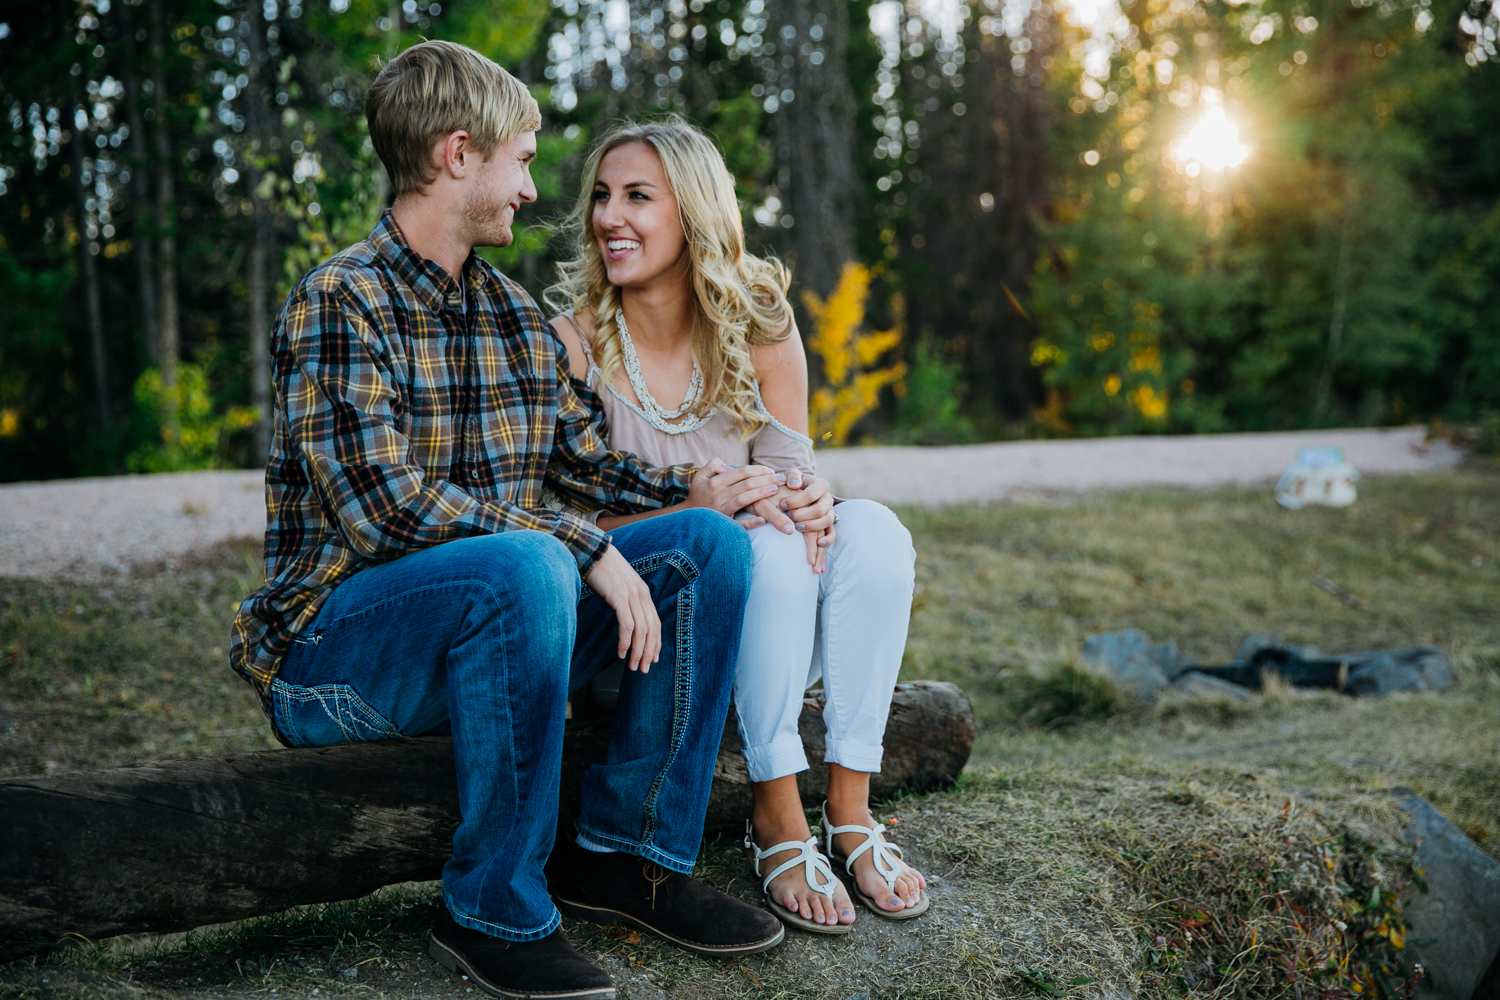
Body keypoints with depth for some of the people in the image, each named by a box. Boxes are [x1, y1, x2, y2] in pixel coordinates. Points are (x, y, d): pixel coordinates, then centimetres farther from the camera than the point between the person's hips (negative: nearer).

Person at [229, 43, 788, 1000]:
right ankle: (493, 914, -20)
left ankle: (628, 852, 0)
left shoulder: (516, 312, 12)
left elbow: (582, 459, 18)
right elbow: (384, 507, -25)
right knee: (524, 566, -36)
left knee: (709, 545, -5)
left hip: (491, 632, 8)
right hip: (335, 654, -7)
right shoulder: (341, 301, -14)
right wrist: (584, 548, -25)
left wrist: (694, 491, 1)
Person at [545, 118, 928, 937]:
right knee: (770, 550, -31)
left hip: (768, 625, 4)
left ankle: (849, 807, -21)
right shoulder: (572, 338, -7)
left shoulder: (758, 327, 2)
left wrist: (806, 499, -24)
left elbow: (788, 471, 2)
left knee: (872, 530, -23)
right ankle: (777, 816, -21)